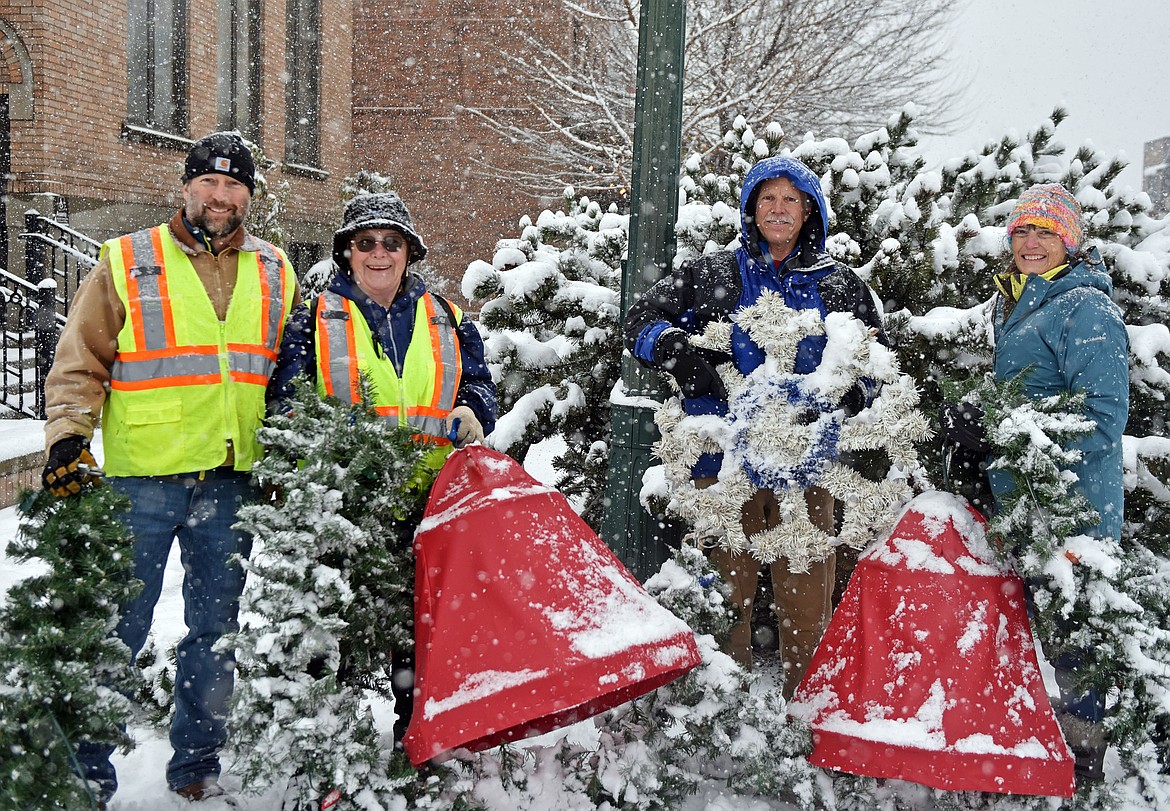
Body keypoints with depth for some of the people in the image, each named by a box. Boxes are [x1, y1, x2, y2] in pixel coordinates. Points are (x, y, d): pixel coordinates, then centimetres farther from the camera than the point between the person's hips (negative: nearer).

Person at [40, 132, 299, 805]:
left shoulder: (274, 273, 11)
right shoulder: (126, 264, 1)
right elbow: (80, 364, 1)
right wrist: (68, 438, -11)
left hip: (232, 481, 4)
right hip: (142, 477, -3)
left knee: (217, 627, 12)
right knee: (121, 626, 2)